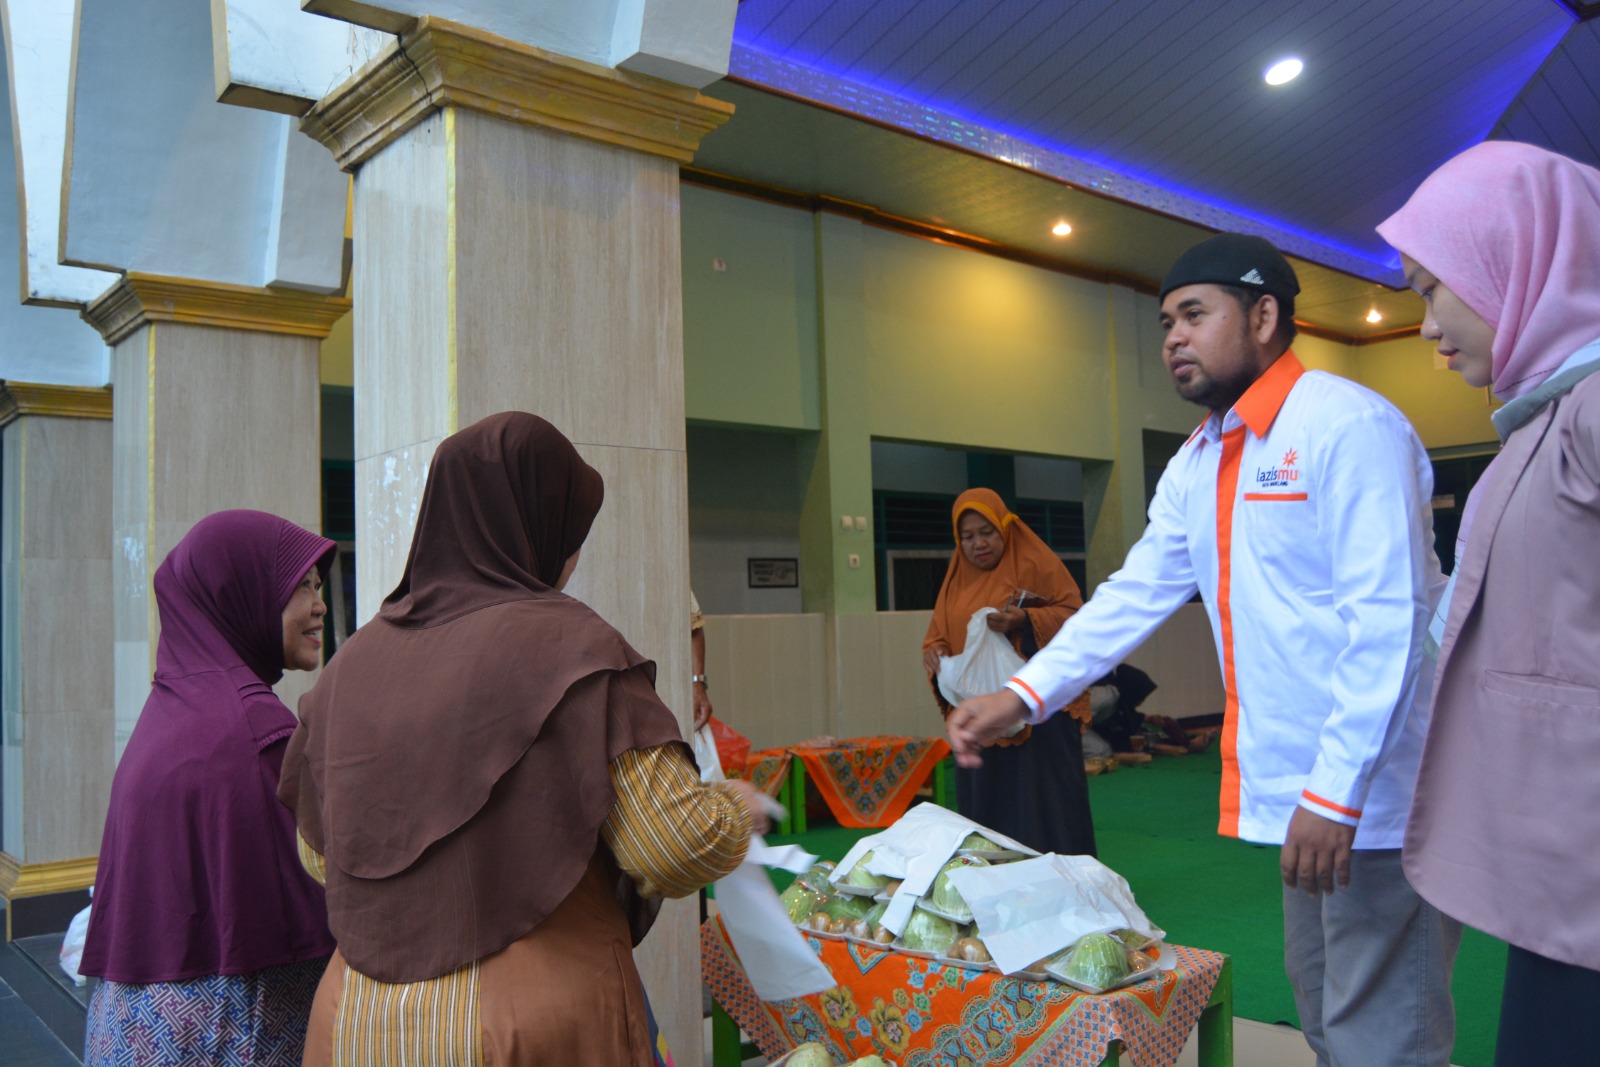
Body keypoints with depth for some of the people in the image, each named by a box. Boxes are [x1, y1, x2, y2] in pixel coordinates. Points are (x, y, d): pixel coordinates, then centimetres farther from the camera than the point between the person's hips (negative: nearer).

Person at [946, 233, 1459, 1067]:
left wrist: (1336, 792, -23)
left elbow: (1387, 618, -20)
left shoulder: (1347, 426, -15)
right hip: (1297, 789, 8)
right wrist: (1022, 695, 0)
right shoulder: (1197, 465, 11)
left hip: (1372, 793, -8)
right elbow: (1136, 594, 10)